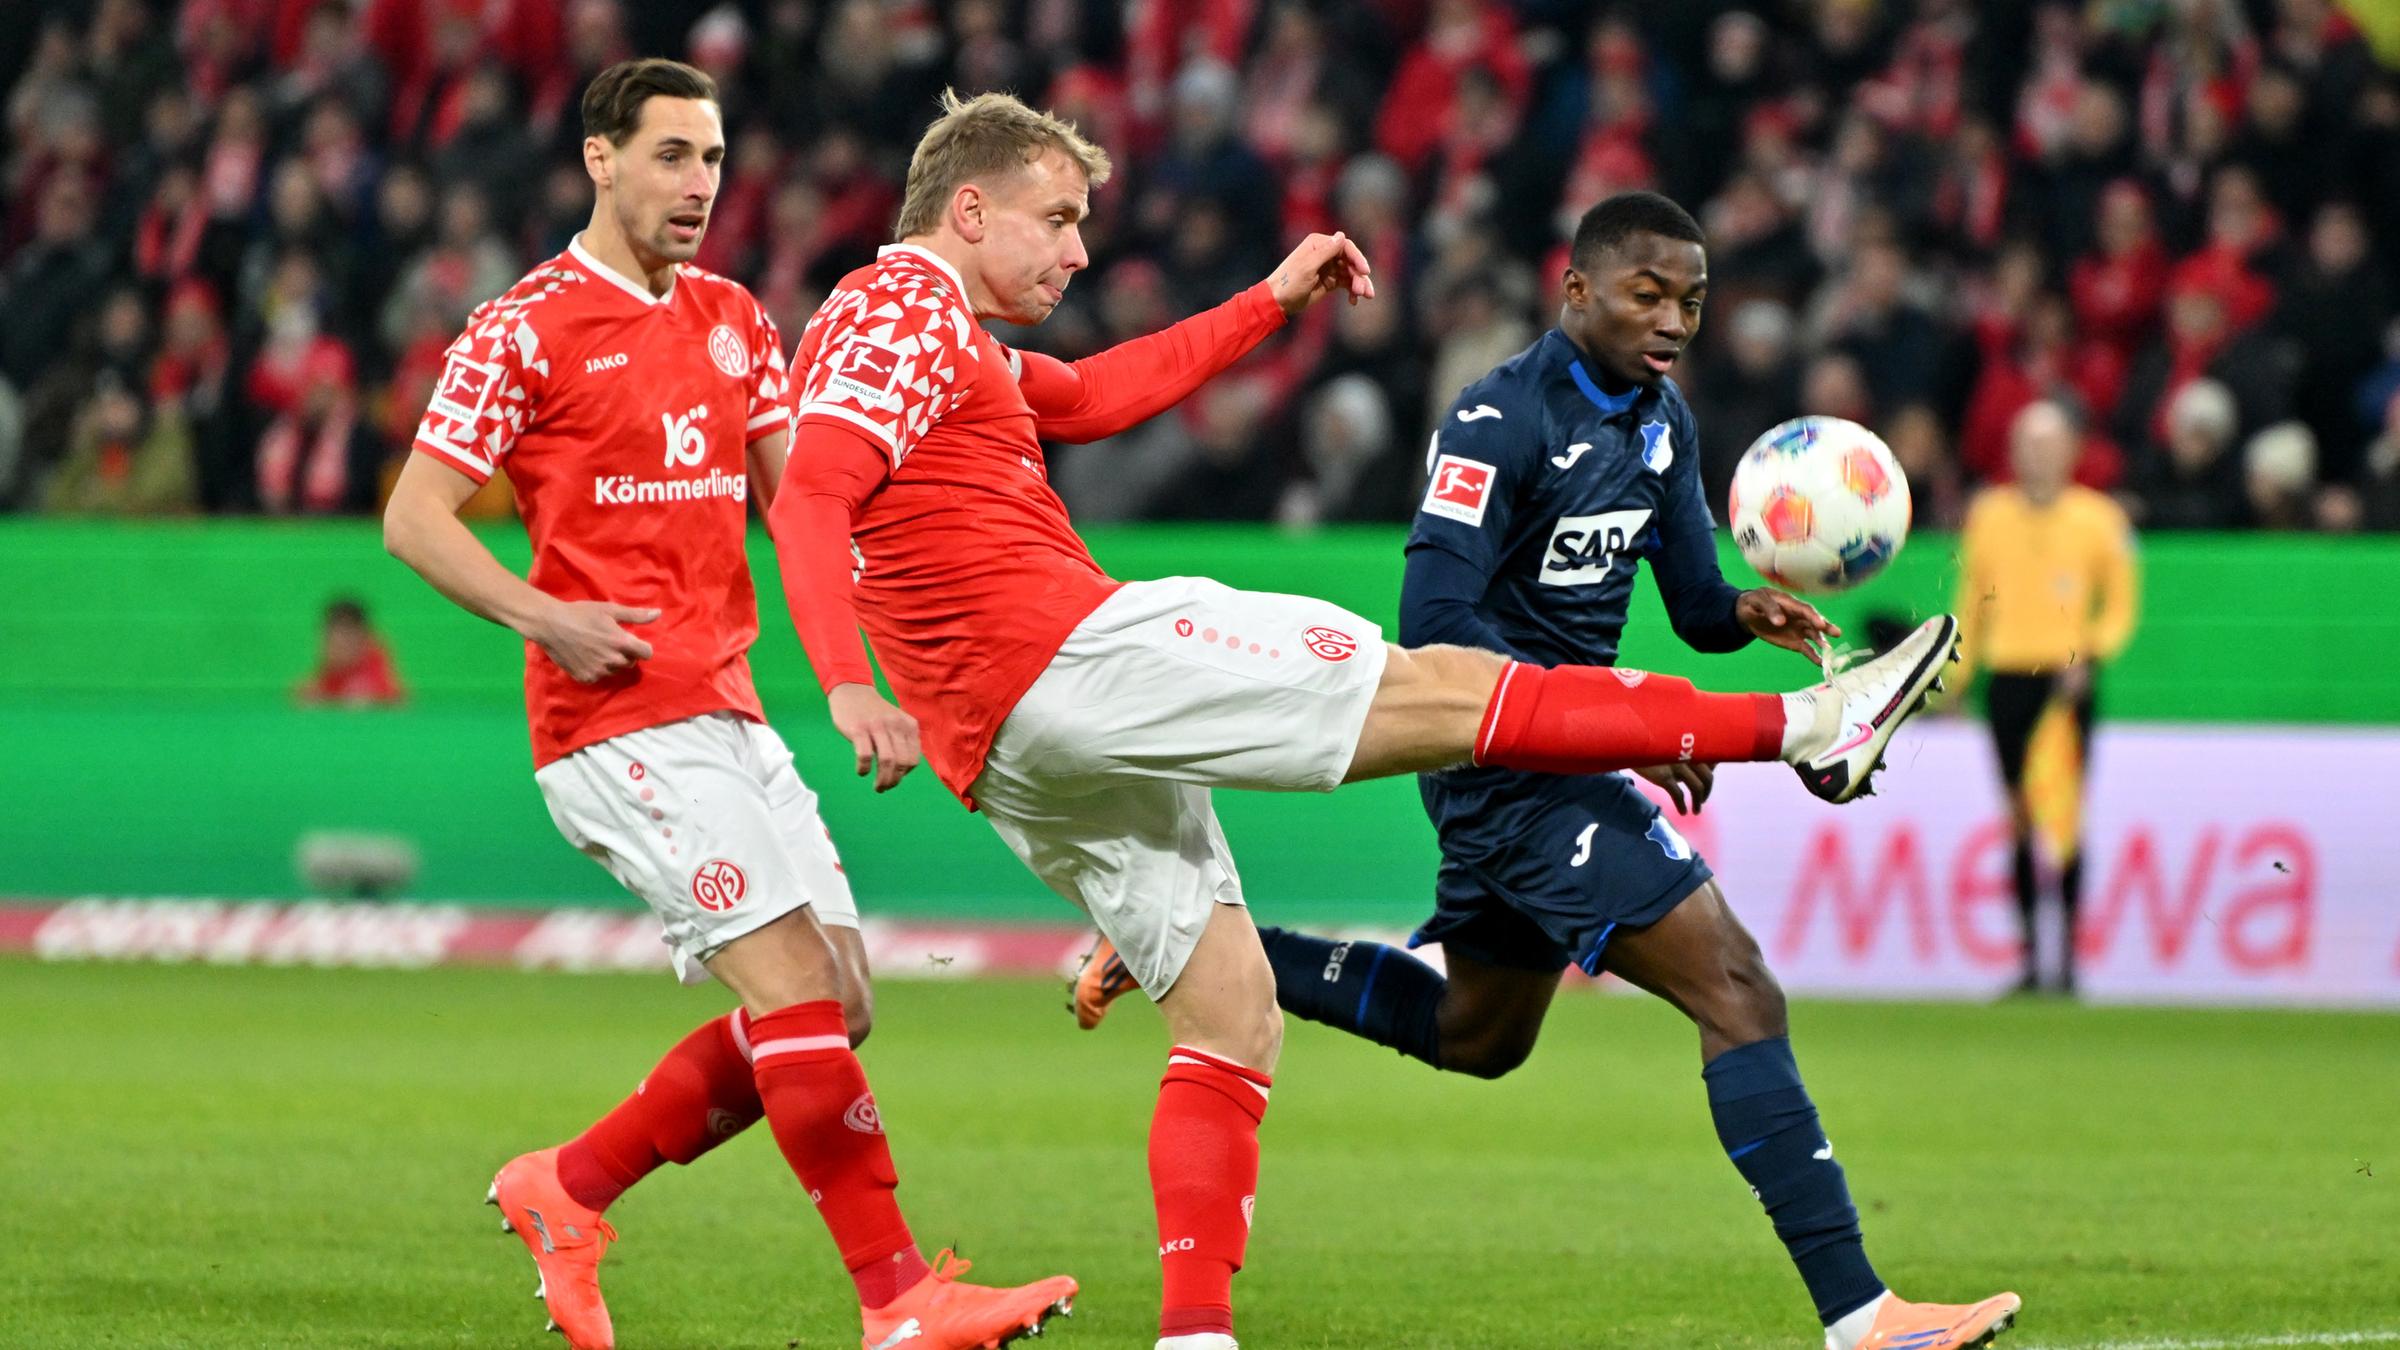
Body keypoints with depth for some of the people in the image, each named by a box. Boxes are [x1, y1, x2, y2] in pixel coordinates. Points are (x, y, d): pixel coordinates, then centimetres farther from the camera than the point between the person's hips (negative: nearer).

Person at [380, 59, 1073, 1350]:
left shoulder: (734, 320, 16)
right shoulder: (525, 331, -5)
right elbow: (414, 518, -5)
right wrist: (544, 616, -19)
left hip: (728, 709, 8)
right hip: (620, 718, -8)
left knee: (831, 1005, 4)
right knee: (794, 984, -16)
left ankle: (569, 1187, 17)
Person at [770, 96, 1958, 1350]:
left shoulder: (948, 339, 25)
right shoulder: (900, 308, -5)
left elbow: (1096, 394, 39)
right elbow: (809, 498, -19)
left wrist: (1273, 299, 39)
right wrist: (848, 683, -32)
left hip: (1019, 760, 11)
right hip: (1064, 650, -11)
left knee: (1231, 1017, 10)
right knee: (1440, 689, -7)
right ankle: (1803, 725, -5)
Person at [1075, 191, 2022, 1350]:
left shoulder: (1660, 418, 9)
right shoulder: (1501, 419, -18)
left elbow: (1690, 599, 12)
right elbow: (1435, 621, -24)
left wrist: (1747, 613, -13)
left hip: (1563, 749, 10)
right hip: (1510, 759, -10)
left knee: (1476, 1034, 26)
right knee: (1737, 993, -18)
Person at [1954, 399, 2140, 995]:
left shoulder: (2098, 518, -1)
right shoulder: (1988, 515, 8)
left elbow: (2121, 605, 4)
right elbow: (1972, 602, 17)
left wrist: (2088, 656, -11)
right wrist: (1957, 676, 14)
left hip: (2067, 683, -3)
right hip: (2006, 676, 3)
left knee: (2064, 817, -10)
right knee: (2020, 822, 5)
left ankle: (2067, 956, -6)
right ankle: (2030, 956, 12)